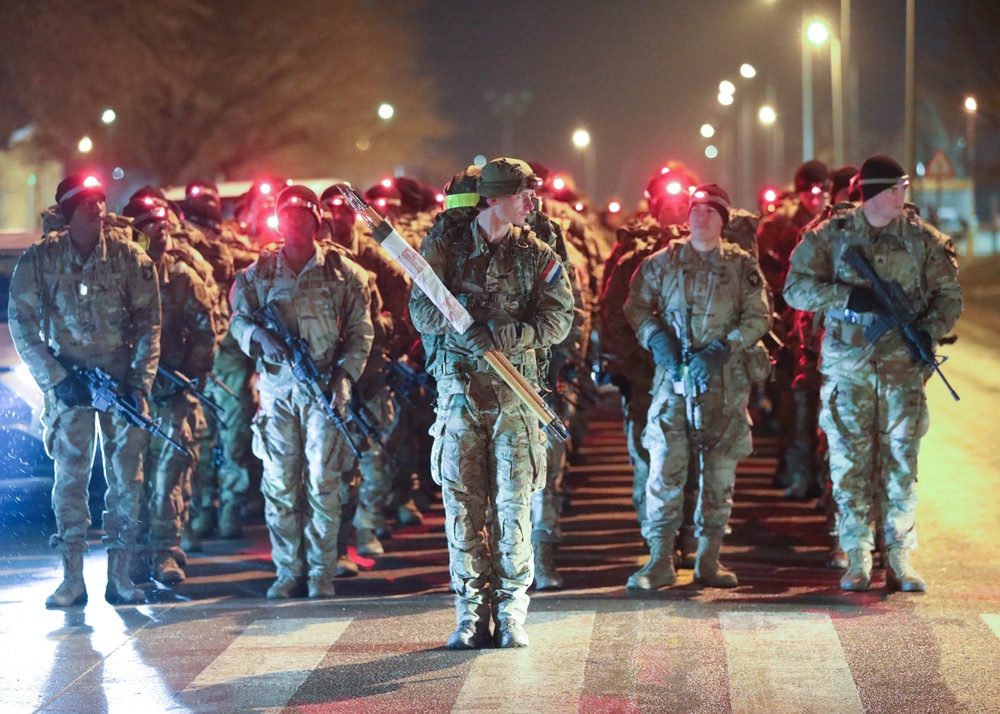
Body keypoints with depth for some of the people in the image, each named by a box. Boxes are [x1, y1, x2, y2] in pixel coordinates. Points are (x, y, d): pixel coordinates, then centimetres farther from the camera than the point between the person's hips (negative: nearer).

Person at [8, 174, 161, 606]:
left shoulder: (130, 258, -4)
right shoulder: (39, 260, -5)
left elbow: (149, 325, 0)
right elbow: (21, 324, -3)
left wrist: (140, 383, -8)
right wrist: (55, 378, -11)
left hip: (120, 377, 1)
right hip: (68, 378, 0)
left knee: (127, 477, -1)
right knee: (70, 476, -2)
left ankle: (119, 577, 7)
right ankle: (72, 580, 1)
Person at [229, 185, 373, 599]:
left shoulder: (342, 272, 5)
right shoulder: (258, 273, 10)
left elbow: (360, 331, 4)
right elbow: (238, 320, 10)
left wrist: (344, 375, -8)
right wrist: (260, 336, -12)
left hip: (325, 388, -2)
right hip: (276, 387, 2)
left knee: (323, 481, -5)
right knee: (279, 483, 1)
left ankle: (321, 572, 2)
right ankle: (287, 571, 9)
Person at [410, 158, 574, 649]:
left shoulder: (536, 255, 6)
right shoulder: (445, 243, 3)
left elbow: (558, 319, -3)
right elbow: (421, 308, -3)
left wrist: (511, 333, -21)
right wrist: (461, 329, -22)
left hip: (514, 389, 0)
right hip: (458, 385, 0)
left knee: (513, 500, -2)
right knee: (462, 501, 1)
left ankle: (511, 610, 5)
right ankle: (471, 612, 7)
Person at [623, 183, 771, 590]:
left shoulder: (741, 266, 6)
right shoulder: (662, 263, 7)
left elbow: (759, 317, 2)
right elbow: (636, 305, 11)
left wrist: (722, 349, -10)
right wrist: (656, 339, -7)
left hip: (725, 380, 1)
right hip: (673, 377, -1)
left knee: (719, 472, 4)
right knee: (665, 468, -8)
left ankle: (708, 560, 12)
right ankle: (660, 560, -5)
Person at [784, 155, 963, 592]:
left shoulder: (921, 238, 5)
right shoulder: (832, 236, 1)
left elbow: (948, 294, 9)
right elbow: (796, 288, -4)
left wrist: (931, 330, -10)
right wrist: (850, 296, -16)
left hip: (903, 363, 1)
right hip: (848, 365, -1)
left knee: (901, 460, 0)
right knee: (850, 461, 0)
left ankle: (900, 559, 6)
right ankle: (857, 559, 7)